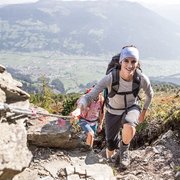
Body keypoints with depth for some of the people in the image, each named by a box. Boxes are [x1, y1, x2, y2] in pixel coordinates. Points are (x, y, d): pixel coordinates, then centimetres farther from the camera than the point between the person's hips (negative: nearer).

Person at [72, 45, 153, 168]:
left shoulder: (142, 79, -26)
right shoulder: (110, 78, -32)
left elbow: (150, 95, -3)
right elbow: (90, 95, -32)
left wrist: (143, 112, 4)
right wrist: (79, 108, -51)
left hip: (131, 108, 0)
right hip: (113, 112, 0)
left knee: (129, 128, -39)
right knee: (110, 156, 8)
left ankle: (124, 149, -4)